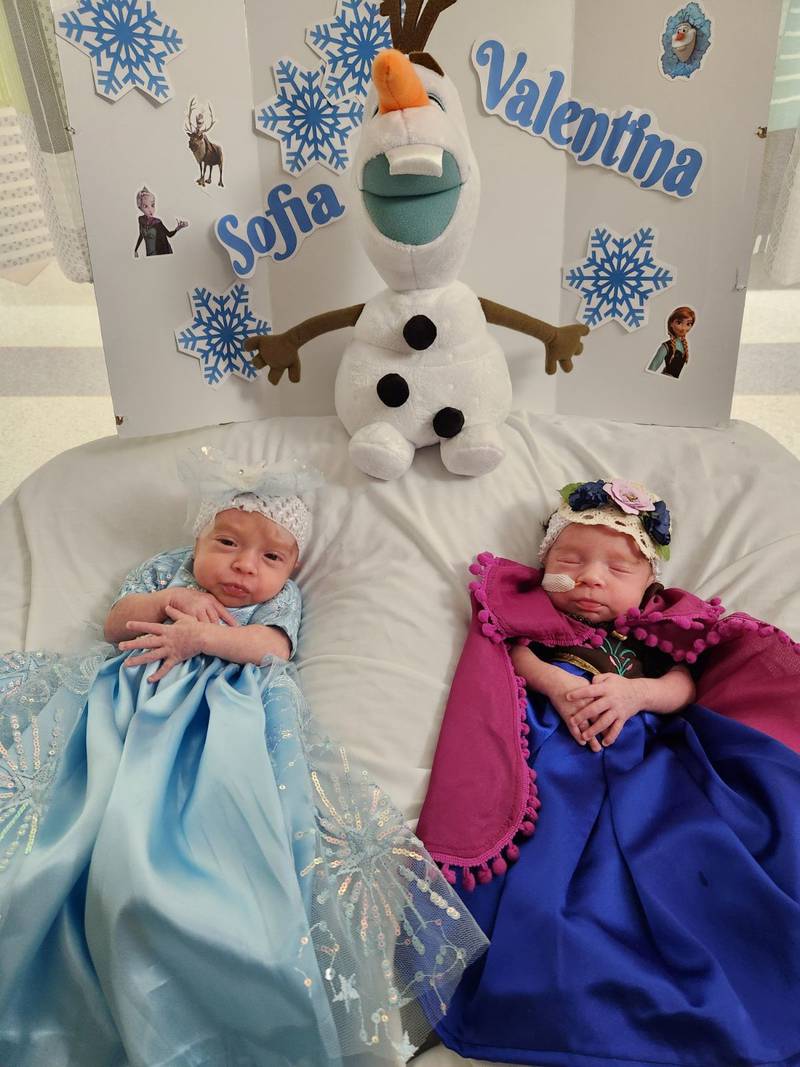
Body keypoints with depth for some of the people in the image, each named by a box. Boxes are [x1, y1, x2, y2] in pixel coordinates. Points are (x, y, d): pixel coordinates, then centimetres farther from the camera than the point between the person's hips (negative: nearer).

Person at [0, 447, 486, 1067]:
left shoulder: (280, 598, 15)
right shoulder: (169, 571, 23)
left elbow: (272, 648, -4)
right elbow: (116, 624, 16)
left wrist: (200, 634, -16)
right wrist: (167, 600, -2)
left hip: (218, 714, -3)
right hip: (127, 699, 4)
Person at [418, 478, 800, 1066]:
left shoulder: (655, 632, 22)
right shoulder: (533, 615, 18)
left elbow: (684, 685, 9)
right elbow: (517, 653, 1)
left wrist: (635, 693, -12)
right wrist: (555, 683, -17)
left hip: (647, 754, 3)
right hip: (554, 752, -2)